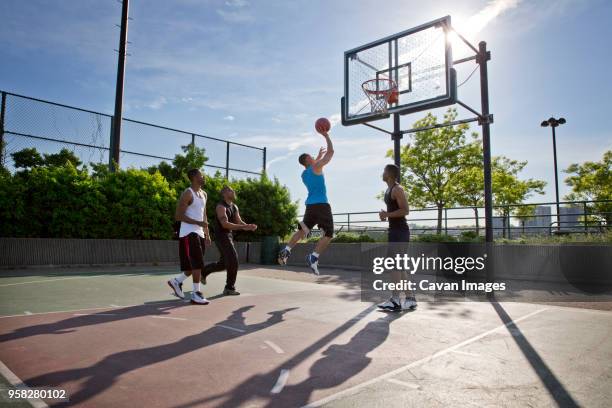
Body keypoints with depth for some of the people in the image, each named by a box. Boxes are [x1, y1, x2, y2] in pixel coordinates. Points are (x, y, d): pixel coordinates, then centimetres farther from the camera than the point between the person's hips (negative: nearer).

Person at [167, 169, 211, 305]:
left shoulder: (203, 194, 15)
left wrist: (207, 234, 17)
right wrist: (198, 223, -22)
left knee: (195, 264, 12)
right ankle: (196, 294, -2)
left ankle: (176, 281, 30)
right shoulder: (187, 194, -12)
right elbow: (178, 216, -16)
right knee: (197, 264, -10)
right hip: (189, 233, -9)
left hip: (199, 233, 9)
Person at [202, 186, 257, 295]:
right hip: (221, 236, -9)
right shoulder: (221, 206, -17)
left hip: (228, 236, 9)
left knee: (224, 263, 16)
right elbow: (225, 224, -28)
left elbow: (239, 222, 5)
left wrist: (249, 226, -17)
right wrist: (244, 227, -34)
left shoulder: (234, 207, 11)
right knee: (233, 261, -12)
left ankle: (203, 271, 36)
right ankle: (229, 288, -1)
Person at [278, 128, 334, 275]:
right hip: (321, 205, -7)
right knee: (329, 234, -4)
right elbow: (331, 152, -3)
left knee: (302, 230, 18)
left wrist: (319, 155, 44)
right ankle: (313, 257, -19)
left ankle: (286, 250, 4)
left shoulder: (304, 174, 17)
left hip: (310, 205, 7)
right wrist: (326, 135, 6)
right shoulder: (316, 167, -4)